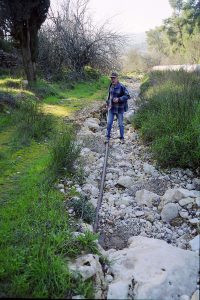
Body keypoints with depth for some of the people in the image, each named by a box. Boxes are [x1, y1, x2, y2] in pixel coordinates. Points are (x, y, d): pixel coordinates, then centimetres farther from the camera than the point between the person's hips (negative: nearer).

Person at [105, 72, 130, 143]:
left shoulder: (121, 87, -16)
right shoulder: (111, 86, 3)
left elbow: (127, 96, -15)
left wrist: (119, 99, -25)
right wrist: (107, 103, 15)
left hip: (119, 109, -4)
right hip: (111, 108, 4)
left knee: (121, 124, 9)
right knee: (109, 123, 3)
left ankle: (122, 138, 24)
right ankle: (108, 137, 19)